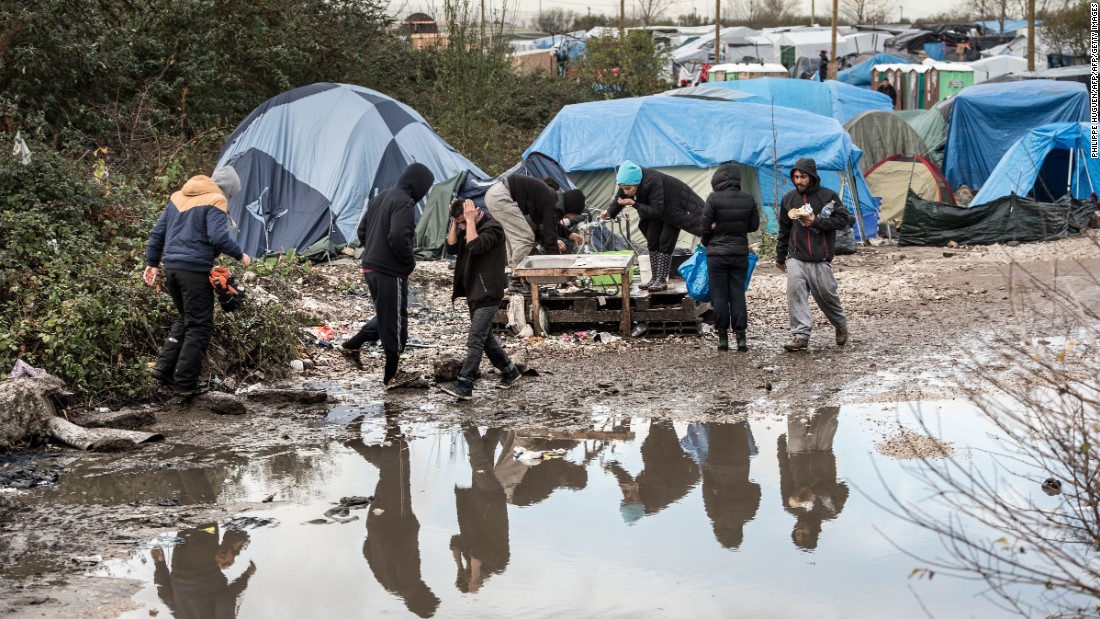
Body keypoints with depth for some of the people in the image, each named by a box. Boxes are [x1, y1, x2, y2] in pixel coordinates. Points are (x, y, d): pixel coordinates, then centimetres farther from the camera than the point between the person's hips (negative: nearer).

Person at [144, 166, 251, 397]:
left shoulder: (178, 196, 16)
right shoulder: (216, 201, -7)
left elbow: (158, 231, 17)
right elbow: (219, 237, -19)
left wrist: (152, 262, 22)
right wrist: (240, 256, -6)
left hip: (171, 266, 7)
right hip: (195, 270, -7)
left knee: (184, 319, 23)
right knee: (200, 326, 2)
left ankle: (163, 367, 15)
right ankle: (185, 383, 2)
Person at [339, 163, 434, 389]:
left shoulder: (380, 198, 13)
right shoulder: (405, 203, -16)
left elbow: (361, 230, 17)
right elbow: (398, 238, -27)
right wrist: (410, 262, -12)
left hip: (370, 267, 9)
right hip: (391, 272, -9)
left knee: (385, 317, 23)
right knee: (395, 322, 2)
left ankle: (351, 345, 20)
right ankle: (391, 376, 10)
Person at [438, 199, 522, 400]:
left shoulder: (493, 227, -14)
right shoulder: (467, 229, 12)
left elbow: (475, 246, -30)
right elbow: (452, 248, 2)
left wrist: (470, 220, -23)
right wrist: (455, 222, -4)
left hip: (488, 294, -9)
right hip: (474, 293, 9)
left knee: (475, 341, -12)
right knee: (485, 337, 16)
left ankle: (464, 386, -16)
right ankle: (509, 371, 30)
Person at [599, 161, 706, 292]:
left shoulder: (652, 182, -41)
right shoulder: (629, 181, -20)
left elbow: (656, 211, -39)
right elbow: (619, 198, -1)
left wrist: (634, 204, -41)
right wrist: (609, 212, -11)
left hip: (675, 206, -8)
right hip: (658, 209, 8)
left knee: (665, 243, -13)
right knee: (652, 240, 6)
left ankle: (662, 280, -11)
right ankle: (654, 278, 11)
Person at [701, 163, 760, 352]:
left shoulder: (714, 199, -13)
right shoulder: (748, 200, -3)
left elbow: (706, 226, -9)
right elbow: (754, 225, 6)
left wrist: (705, 242, 10)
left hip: (717, 253, -3)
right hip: (740, 252, 3)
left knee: (719, 295, 5)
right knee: (738, 294, 8)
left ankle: (723, 336, 6)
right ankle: (740, 335, 5)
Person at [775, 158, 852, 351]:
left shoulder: (828, 196, -3)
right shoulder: (789, 198, 9)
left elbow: (843, 219, -7)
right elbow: (784, 230, 17)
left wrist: (816, 222, -15)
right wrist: (780, 257, 21)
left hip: (821, 259, -2)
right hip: (796, 258, 3)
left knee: (826, 294, 5)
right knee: (795, 292, -14)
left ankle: (841, 324, 33)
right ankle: (800, 335, -14)